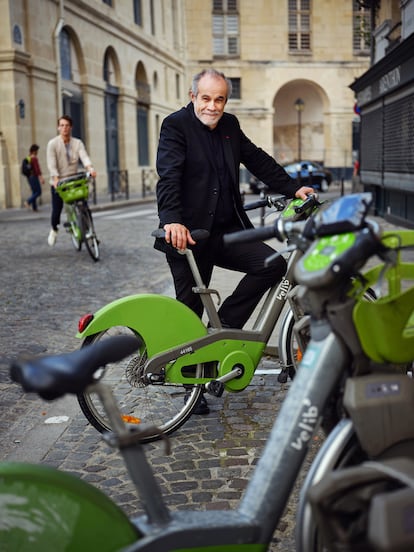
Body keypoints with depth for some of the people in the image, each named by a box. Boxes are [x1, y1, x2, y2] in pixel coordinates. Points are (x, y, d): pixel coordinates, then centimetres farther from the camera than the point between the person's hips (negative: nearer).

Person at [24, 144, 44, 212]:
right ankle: (28, 202, -14)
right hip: (34, 177, -9)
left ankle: (34, 208, 9)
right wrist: (41, 178, -19)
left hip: (29, 176, 9)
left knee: (34, 192, 11)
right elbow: (37, 169, -19)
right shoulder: (34, 158, -16)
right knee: (38, 192, -3)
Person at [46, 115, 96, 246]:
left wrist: (90, 168, -35)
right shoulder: (53, 144, -4)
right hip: (58, 182, -2)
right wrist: (56, 179, -31)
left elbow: (84, 156, -13)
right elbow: (51, 164, -15)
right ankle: (54, 229, 30)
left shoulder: (78, 143, 4)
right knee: (57, 210, 1)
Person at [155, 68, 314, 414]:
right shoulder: (176, 125, -7)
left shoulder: (230, 126, 13)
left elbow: (258, 161, 19)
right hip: (189, 235, -6)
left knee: (273, 265, -11)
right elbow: (168, 176, -21)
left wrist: (293, 188, 11)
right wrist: (173, 220, -36)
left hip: (227, 231, 6)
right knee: (190, 310, 2)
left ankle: (223, 328, 4)